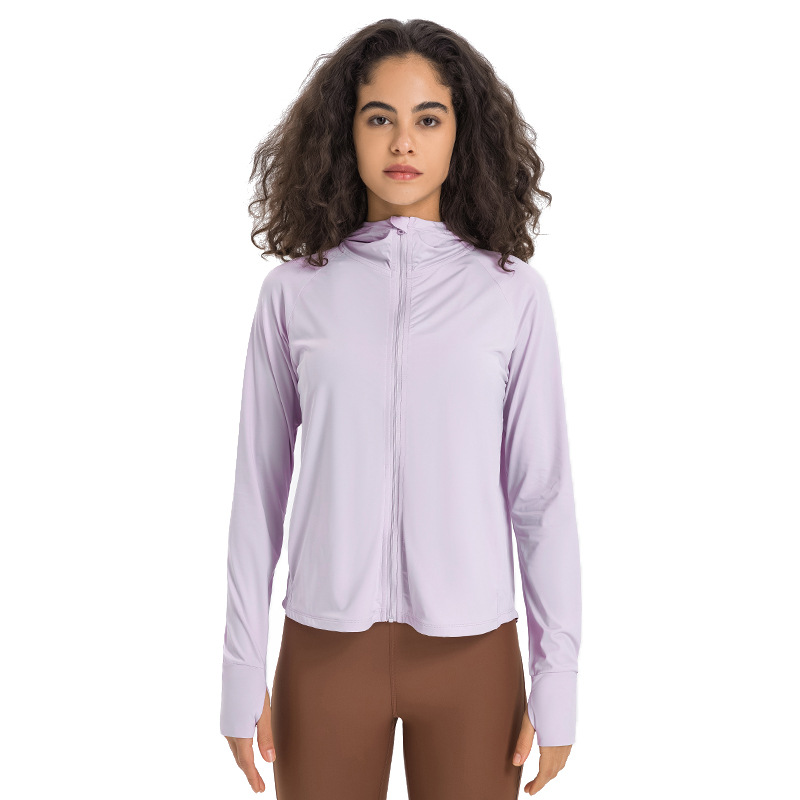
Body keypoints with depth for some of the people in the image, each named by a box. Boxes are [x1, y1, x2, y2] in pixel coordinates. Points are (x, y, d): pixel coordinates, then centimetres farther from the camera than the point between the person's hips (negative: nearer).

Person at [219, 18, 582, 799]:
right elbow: (258, 491, 2)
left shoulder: (514, 292, -2)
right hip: (325, 646, 1)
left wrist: (557, 678, -1)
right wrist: (242, 676, 2)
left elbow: (542, 495, 0)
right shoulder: (294, 290, -1)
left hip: (471, 652, 0)